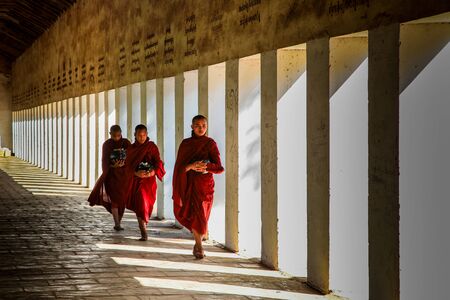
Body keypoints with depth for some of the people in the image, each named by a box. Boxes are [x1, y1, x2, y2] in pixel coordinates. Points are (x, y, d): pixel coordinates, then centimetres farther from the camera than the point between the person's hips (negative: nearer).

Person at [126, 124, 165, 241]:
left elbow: (158, 162, -7)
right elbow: (129, 164, 0)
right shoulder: (132, 148, 7)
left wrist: (153, 171, -27)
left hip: (149, 179, -3)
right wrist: (136, 173, -19)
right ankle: (143, 232, 10)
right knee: (138, 204, 2)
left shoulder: (152, 146, -1)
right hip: (136, 179, 3)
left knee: (143, 203, -7)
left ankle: (144, 232, 0)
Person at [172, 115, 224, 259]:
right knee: (192, 214, -6)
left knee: (201, 214, 0)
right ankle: (199, 246, 5)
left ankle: (198, 243, 21)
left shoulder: (210, 143, 2)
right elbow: (180, 166, 2)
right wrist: (191, 166, -17)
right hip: (189, 183, 1)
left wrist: (205, 166, -20)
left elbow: (219, 168, -3)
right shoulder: (185, 144, 6)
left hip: (205, 183, -1)